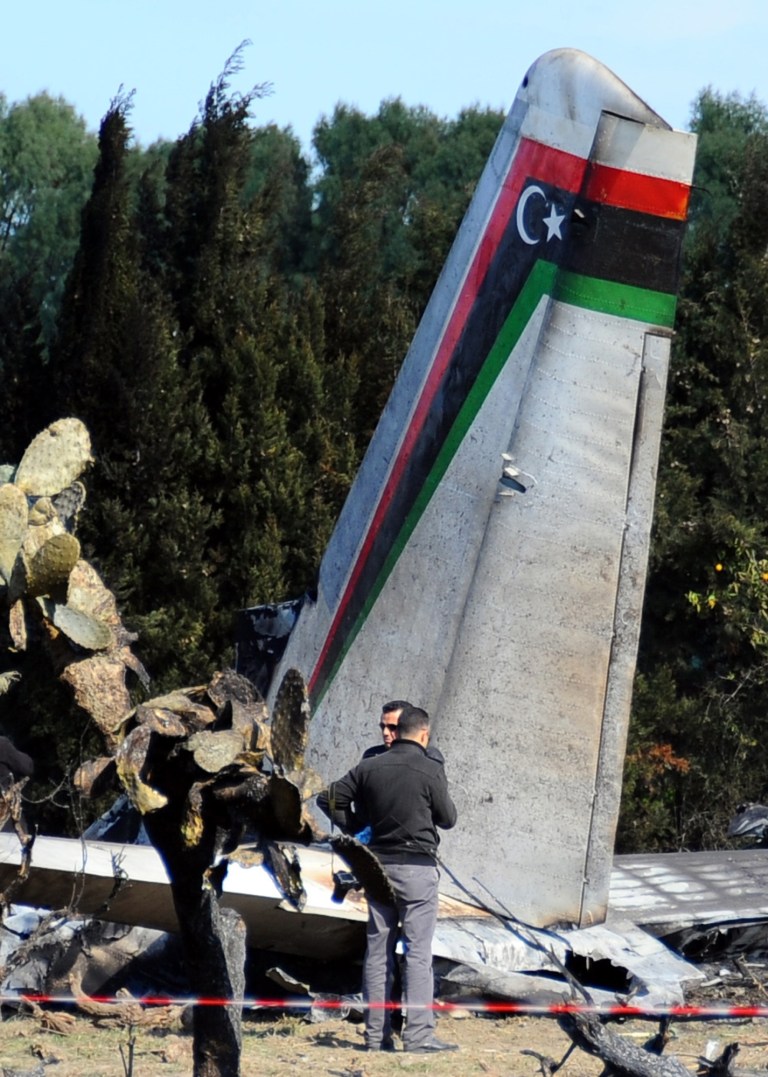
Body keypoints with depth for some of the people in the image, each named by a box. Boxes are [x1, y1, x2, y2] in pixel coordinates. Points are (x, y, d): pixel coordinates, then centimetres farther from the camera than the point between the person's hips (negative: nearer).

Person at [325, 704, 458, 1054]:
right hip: (417, 867, -5)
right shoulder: (430, 769, -8)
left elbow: (334, 798, 5)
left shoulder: (369, 767, 4)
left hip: (378, 864, 5)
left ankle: (376, 1035, 11)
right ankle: (419, 1034, -8)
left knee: (377, 951, 9)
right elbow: (448, 819, 0)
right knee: (418, 952, -4)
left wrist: (355, 827, 17)